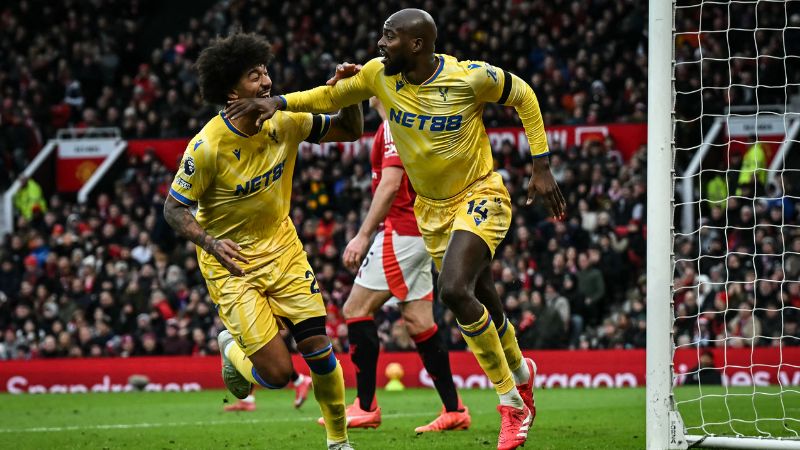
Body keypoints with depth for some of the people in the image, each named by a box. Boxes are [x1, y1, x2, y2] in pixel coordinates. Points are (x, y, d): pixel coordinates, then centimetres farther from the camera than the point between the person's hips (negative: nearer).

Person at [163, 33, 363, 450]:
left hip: (281, 247, 4)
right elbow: (174, 208, -15)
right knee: (277, 373, -11)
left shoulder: (284, 121, -9)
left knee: (319, 349, -5)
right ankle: (232, 348, 24)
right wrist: (209, 242, -32)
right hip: (231, 260, -4)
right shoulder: (207, 147, -24)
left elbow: (349, 131, 5)